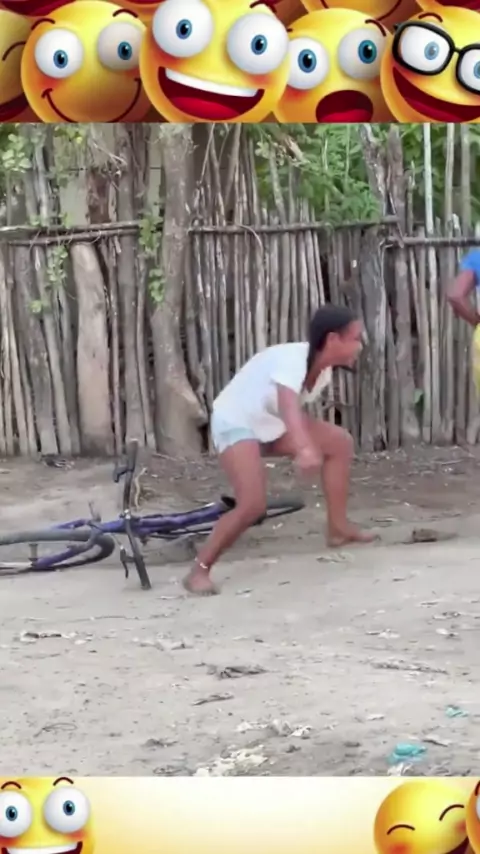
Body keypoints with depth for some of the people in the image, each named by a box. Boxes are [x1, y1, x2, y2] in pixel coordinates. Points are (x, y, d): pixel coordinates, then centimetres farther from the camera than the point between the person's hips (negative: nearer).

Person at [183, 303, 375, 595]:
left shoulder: (323, 368, -4)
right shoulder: (292, 360, -33)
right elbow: (289, 406, -52)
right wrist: (304, 449, -68)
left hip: (270, 422, 9)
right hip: (235, 423, -9)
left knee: (340, 442, 5)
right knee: (253, 505, -26)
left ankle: (338, 528, 14)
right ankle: (199, 571, -15)